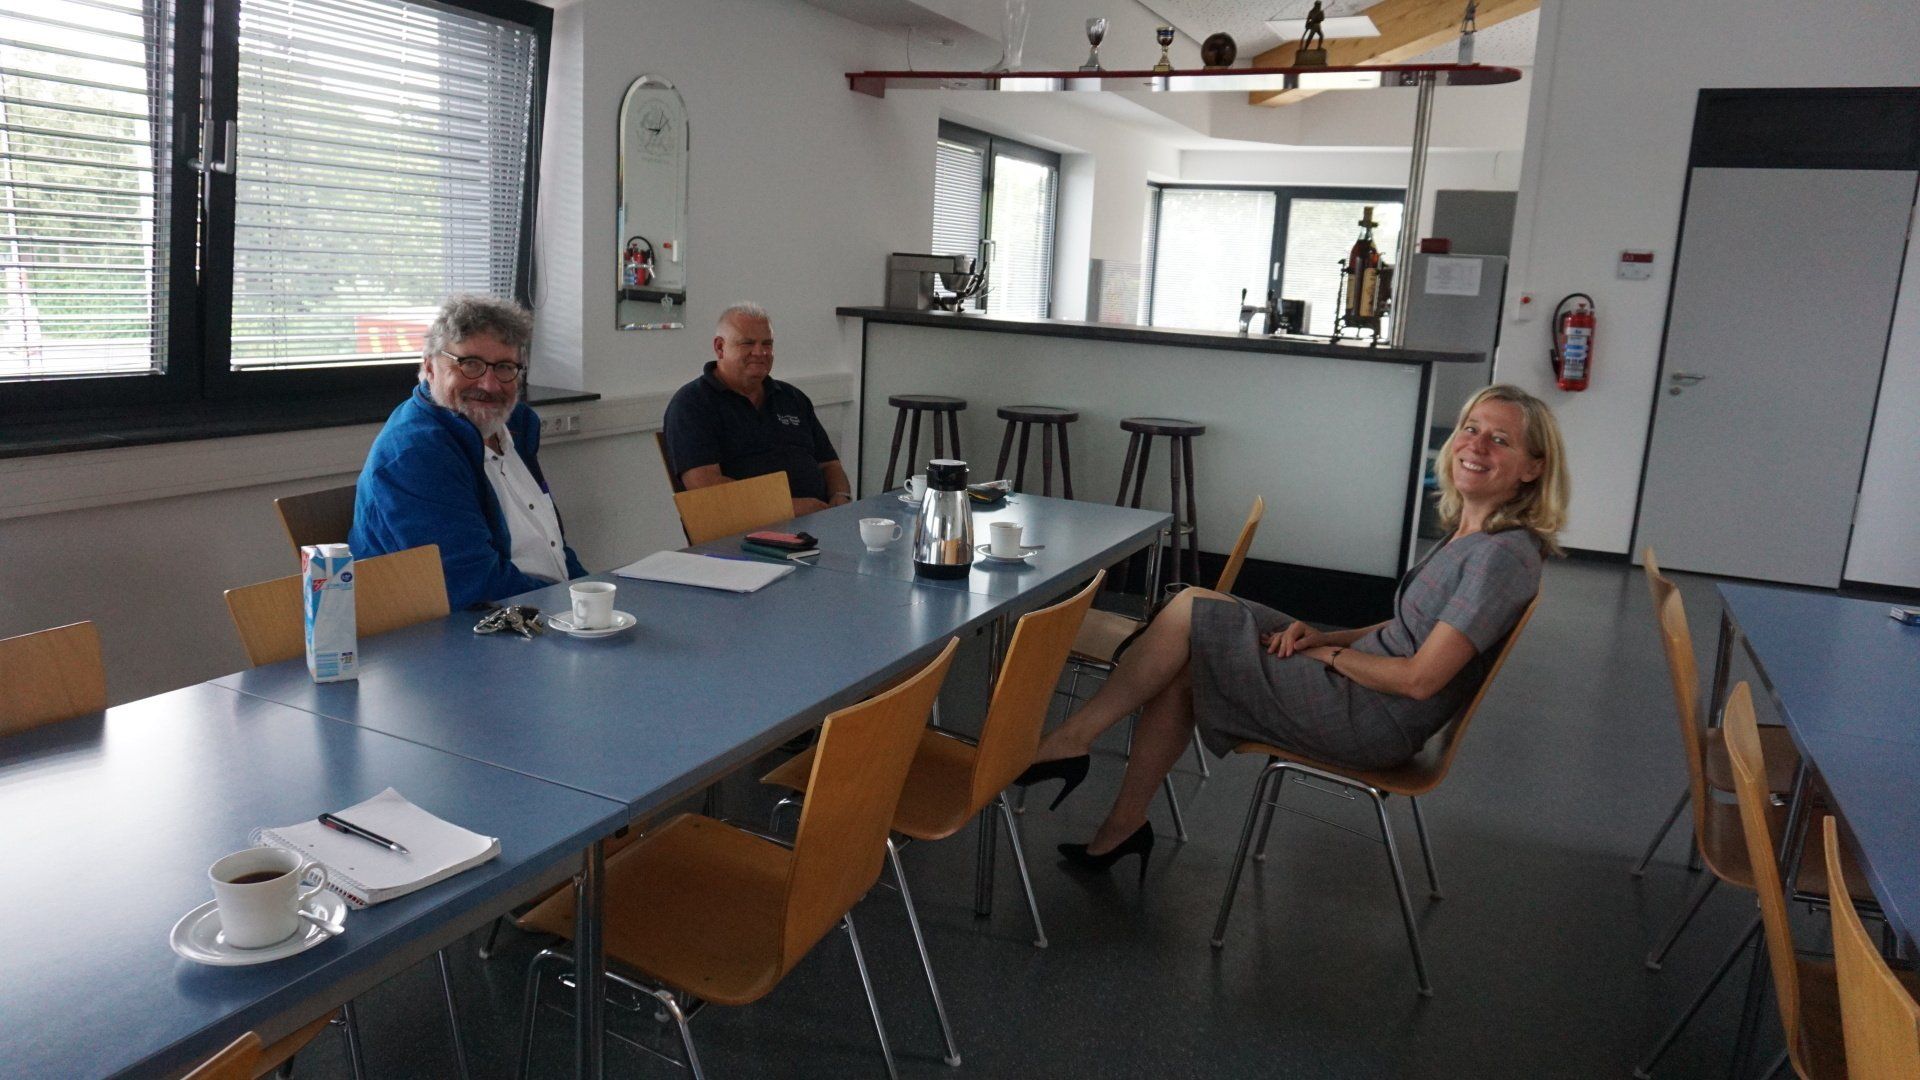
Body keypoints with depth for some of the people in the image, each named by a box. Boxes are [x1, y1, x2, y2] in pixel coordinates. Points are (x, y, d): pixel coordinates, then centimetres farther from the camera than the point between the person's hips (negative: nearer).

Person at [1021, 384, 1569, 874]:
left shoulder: (1505, 554, -18)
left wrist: (1328, 654, -9)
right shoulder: (1469, 533, 11)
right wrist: (1322, 636, 3)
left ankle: (1071, 739, -1)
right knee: (1176, 674, 1)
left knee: (1191, 608, -12)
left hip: (1377, 723, -9)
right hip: (1360, 683, 9)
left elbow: (1420, 679, -23)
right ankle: (1124, 825, 9)